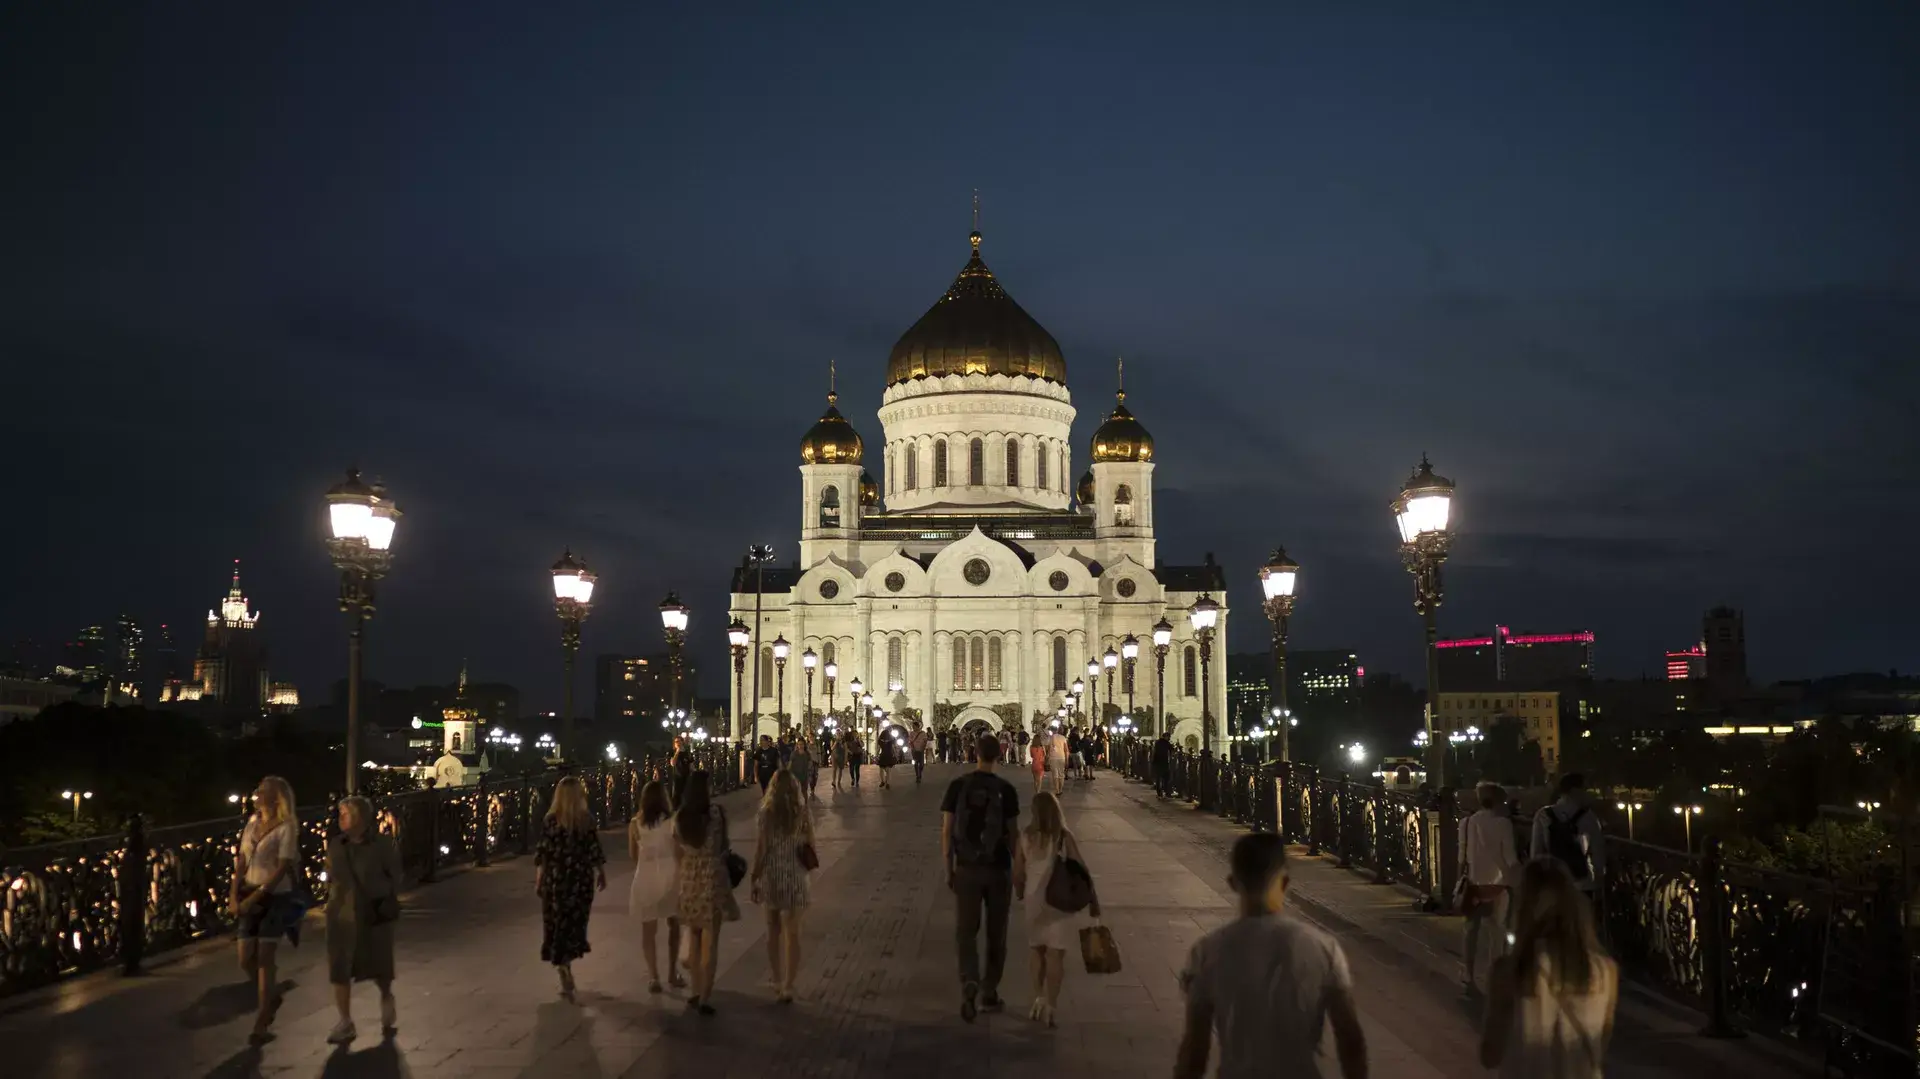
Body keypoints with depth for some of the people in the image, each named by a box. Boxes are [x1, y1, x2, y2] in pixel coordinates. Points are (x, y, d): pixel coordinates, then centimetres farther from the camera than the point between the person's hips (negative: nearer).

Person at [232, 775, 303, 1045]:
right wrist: (234, 894, -3)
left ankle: (261, 1024, 5)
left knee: (264, 960, -4)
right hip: (249, 898, 6)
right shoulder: (253, 821, 8)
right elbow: (242, 860, 9)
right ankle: (272, 994, 33)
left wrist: (254, 898, -19)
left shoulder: (286, 828, -11)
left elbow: (281, 869, -15)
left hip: (274, 898, -6)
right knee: (246, 960, 5)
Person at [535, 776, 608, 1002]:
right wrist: (601, 874, 11)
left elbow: (542, 853, -6)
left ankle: (565, 975, -1)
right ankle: (566, 970, 29)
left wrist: (538, 881, 4)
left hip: (556, 880, -1)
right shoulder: (587, 819, -5)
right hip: (581, 880, 2)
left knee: (558, 926, 6)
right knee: (575, 924, 17)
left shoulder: (551, 820, -8)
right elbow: (595, 852, -2)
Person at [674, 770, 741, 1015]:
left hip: (689, 880, 4)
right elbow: (723, 847, -4)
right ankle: (704, 998, 1)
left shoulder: (679, 817, 0)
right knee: (710, 941, 2)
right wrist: (727, 848, 18)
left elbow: (677, 854, 5)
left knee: (694, 939, 17)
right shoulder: (716, 812, -12)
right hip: (712, 878, -4)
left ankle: (696, 993, 22)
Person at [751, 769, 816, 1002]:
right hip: (795, 878, 0)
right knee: (792, 934, 7)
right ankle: (788, 987, 6)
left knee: (773, 931, 16)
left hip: (770, 877, 0)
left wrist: (754, 878, -1)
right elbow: (811, 847, 0)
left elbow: (761, 848, -9)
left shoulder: (767, 813, -10)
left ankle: (777, 983, 25)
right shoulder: (803, 813, -5)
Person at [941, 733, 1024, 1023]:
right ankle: (989, 993, 20)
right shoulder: (1005, 790, -8)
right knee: (996, 934, 13)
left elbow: (946, 831, -4)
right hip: (999, 869, 0)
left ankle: (970, 983, -19)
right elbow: (1012, 834, -4)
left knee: (966, 931, 4)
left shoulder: (957, 786, -5)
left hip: (967, 868, 0)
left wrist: (948, 869, 5)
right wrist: (1019, 868, 7)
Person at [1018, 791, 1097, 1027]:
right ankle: (1050, 1006, 1)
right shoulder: (1064, 838, -13)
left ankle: (1039, 999, 21)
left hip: (1034, 900, 3)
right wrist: (1093, 901, -1)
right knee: (1056, 955, 3)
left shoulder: (1026, 837, -6)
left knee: (1038, 952, 19)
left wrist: (1021, 895, 17)